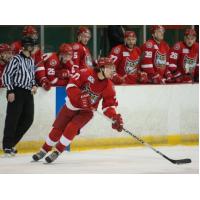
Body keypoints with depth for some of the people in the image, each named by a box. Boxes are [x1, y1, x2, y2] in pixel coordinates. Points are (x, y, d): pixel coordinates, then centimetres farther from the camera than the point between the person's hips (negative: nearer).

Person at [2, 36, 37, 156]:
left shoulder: (31, 61, 16)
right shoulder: (16, 59, -7)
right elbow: (6, 75, -10)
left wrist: (34, 85, 8)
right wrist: (10, 91, -15)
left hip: (28, 92, 8)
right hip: (16, 92, -8)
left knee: (28, 119, 4)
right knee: (13, 118, -9)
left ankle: (11, 142, 14)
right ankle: (7, 146, -4)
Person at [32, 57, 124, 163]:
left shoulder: (108, 86, -11)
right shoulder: (86, 73, -21)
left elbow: (109, 104, -7)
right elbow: (71, 85, -23)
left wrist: (115, 117, -23)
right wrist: (81, 96, -35)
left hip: (86, 111, 1)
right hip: (72, 105, -1)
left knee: (71, 128, -21)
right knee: (58, 129, 3)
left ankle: (57, 152, -8)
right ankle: (44, 150, 22)